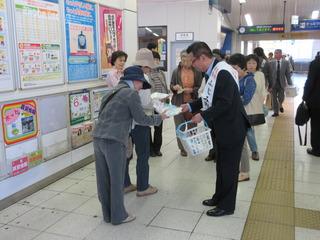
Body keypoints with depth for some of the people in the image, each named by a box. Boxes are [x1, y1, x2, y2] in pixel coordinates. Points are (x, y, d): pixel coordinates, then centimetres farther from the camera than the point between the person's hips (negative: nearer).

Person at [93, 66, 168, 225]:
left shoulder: (114, 91, 21)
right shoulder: (131, 93, -4)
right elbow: (141, 119, -3)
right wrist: (160, 118, 11)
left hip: (98, 138, 8)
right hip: (113, 141, -8)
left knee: (103, 179, 14)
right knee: (116, 180, 5)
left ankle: (107, 214, 27)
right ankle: (118, 216, 18)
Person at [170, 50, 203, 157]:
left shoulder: (197, 72, -4)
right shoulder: (176, 71, 2)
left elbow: (200, 87, -1)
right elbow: (171, 85, 9)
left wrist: (191, 90, -18)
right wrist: (174, 87, -13)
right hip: (178, 102, 1)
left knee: (192, 126, 12)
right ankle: (182, 148, 18)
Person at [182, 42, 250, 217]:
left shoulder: (223, 72, -23)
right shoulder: (213, 71, 5)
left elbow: (224, 103, -27)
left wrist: (203, 116, -20)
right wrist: (191, 106, 10)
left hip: (232, 128, -9)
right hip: (222, 127, 9)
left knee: (229, 167, 5)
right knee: (221, 165, 21)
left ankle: (227, 206, 21)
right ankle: (219, 197, 37)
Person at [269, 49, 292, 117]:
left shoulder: (286, 62, 0)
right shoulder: (271, 63, -2)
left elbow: (288, 74, 1)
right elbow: (270, 75, -3)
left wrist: (289, 84, -2)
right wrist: (269, 85, -8)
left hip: (281, 83, 0)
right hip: (273, 84, 0)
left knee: (281, 98, 3)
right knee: (274, 98, 5)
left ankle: (280, 105, 36)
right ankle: (276, 112, 17)